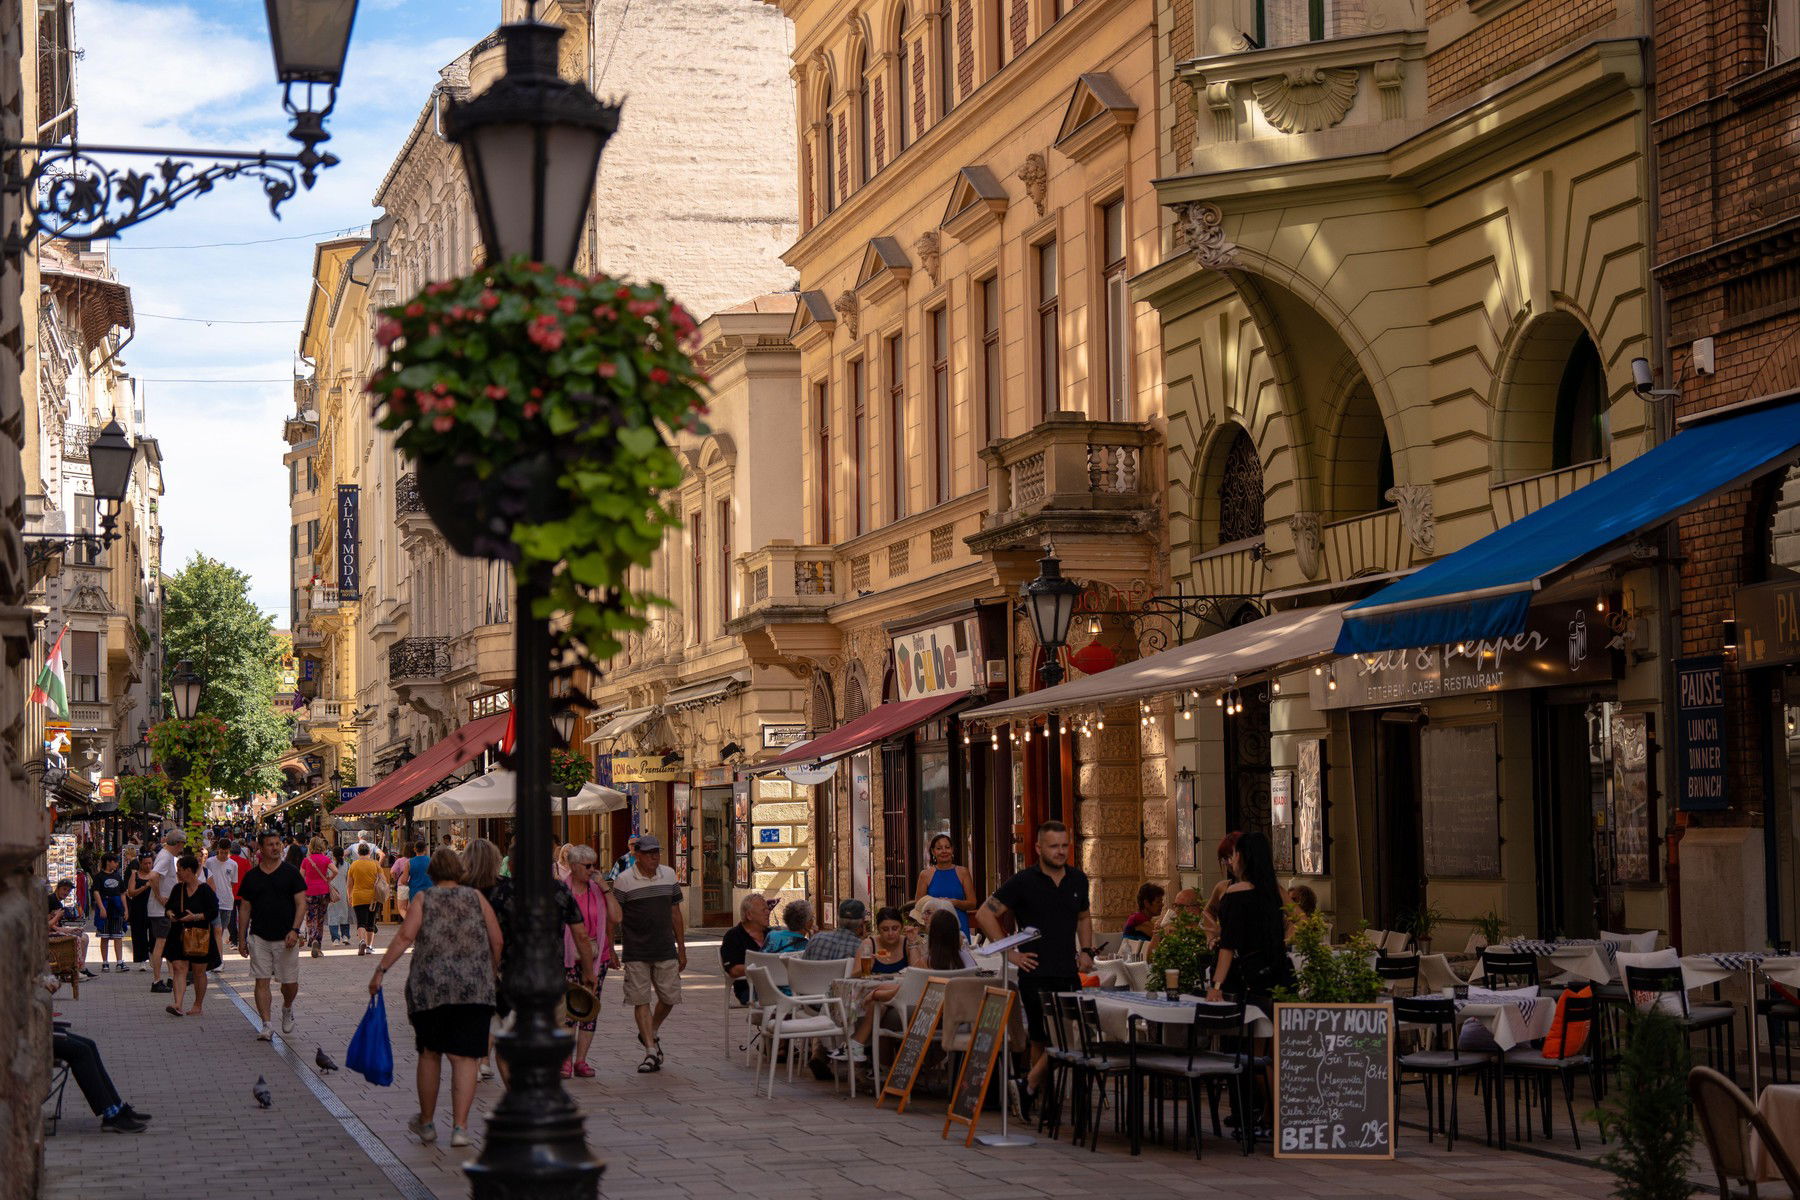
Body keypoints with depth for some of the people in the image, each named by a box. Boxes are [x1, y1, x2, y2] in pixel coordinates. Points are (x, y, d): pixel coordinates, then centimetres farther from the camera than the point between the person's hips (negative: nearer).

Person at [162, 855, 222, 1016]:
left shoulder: (205, 890, -8)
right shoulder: (178, 889, 9)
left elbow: (213, 912, -11)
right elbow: (170, 906, 20)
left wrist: (196, 917, -22)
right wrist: (170, 913, -2)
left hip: (200, 936, -4)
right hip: (179, 935, 4)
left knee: (199, 971, 5)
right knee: (179, 968, -9)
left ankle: (197, 1006, 17)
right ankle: (177, 1004, -19)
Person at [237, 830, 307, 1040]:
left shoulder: (290, 872, 0)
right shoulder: (252, 876, 7)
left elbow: (301, 903, -3)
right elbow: (245, 908, 11)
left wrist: (294, 930, -14)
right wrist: (241, 938, 8)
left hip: (286, 938, -1)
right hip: (259, 937, 1)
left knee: (290, 983, 3)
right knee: (262, 981, -5)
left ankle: (287, 1008, 33)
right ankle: (266, 1025, -2)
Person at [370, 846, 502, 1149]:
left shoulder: (423, 898, 4)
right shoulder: (476, 898, 7)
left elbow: (406, 936, -9)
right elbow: (497, 941, 6)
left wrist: (381, 970, -7)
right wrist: (491, 973, 21)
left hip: (429, 987, 0)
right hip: (474, 988, 0)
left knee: (429, 1054, 15)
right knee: (464, 1058, 1)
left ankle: (427, 1122, 26)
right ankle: (460, 1126, -8)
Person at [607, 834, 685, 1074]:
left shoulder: (669, 875, 7)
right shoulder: (623, 880, -6)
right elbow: (614, 917, -6)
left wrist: (681, 949, 14)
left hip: (665, 950, 3)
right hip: (636, 953, -3)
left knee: (670, 998, 6)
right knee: (641, 1000, -2)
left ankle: (650, 1033, 32)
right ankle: (651, 1050, 3)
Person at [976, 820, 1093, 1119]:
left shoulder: (1078, 880, 11)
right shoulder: (1023, 882, -7)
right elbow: (985, 915, -6)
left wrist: (1086, 951, 12)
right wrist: (1010, 953, -8)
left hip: (1069, 973, 6)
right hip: (1037, 974, -6)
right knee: (1045, 1041, -11)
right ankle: (1029, 1088, 6)